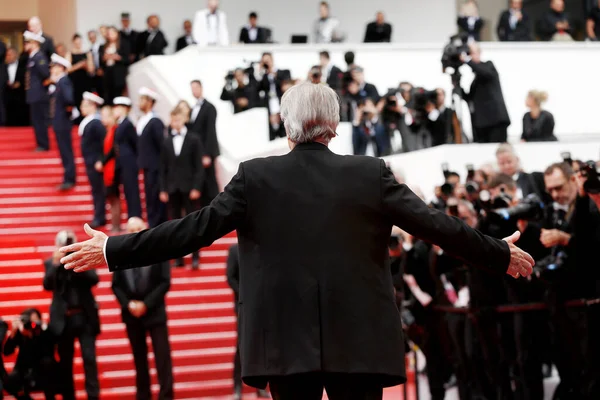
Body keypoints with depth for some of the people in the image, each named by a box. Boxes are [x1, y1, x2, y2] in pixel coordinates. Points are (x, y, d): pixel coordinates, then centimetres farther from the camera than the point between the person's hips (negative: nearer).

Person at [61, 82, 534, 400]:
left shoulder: (256, 177, -2)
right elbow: (434, 224, 2)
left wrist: (113, 250, 5)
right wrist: (501, 254, 16)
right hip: (358, 341, 0)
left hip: (287, 343, 0)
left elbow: (195, 229, -3)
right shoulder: (370, 175, 0)